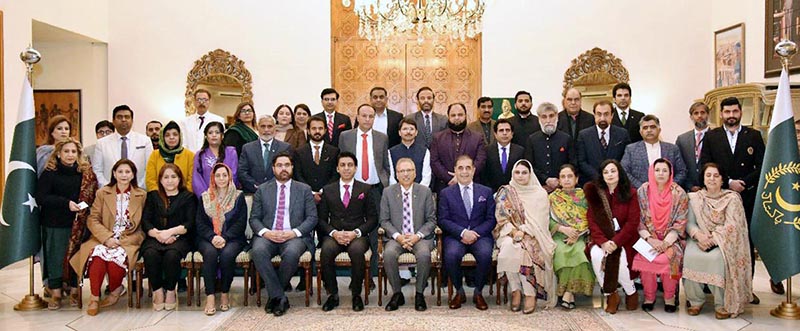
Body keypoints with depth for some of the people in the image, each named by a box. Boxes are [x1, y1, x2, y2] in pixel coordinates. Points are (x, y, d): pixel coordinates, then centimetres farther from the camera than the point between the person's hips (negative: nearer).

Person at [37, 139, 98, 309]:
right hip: (55, 224, -2)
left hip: (79, 223, 2)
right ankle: (55, 292, 9)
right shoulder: (49, 173, 0)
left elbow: (93, 195, 12)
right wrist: (66, 203, -17)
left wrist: (85, 206, -7)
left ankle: (74, 290, 10)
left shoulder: (86, 173, 8)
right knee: (56, 257, 1)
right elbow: (41, 197, -9)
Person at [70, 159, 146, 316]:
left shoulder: (141, 195, 8)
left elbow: (144, 226, 5)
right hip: (103, 240, 1)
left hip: (128, 242, -1)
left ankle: (115, 290, -3)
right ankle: (94, 297, -15)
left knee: (116, 256, -33)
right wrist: (107, 237, -13)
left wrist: (121, 241, -9)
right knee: (97, 255, -32)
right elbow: (92, 219, 4)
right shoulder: (102, 193, 12)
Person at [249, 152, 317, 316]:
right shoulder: (262, 190, 15)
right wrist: (265, 232, -12)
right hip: (268, 235, 1)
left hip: (294, 236, -1)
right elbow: (254, 218, 10)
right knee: (258, 251, -33)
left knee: (291, 253, -35)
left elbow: (312, 218, 5)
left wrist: (294, 232, -11)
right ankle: (280, 297, -22)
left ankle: (274, 295, -11)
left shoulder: (304, 190, 13)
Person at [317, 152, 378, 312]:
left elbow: (372, 219, 5)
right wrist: (334, 233, -10)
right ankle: (333, 294, -15)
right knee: (326, 250, -32)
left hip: (357, 236, -1)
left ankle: (356, 294, -17)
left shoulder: (365, 189, 10)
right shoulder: (328, 190, 14)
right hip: (334, 235, 1)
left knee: (357, 250, -35)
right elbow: (322, 219, 9)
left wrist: (356, 232, -10)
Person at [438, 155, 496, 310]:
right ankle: (459, 292, -6)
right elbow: (443, 220, 0)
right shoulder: (446, 193, 11)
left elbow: (491, 219, 6)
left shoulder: (486, 192, 14)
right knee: (451, 255, -33)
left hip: (480, 235, 1)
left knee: (485, 254, -32)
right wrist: (463, 232, -16)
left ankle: (478, 293, -6)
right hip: (455, 236, 0)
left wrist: (475, 233, -11)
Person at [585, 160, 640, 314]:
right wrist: (603, 242, -18)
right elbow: (592, 221, -1)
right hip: (602, 238, 2)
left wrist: (616, 241, -20)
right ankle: (610, 294, -11)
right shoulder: (595, 194, 6)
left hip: (624, 238, -1)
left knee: (618, 257, -30)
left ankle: (631, 293, -1)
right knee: (596, 255, -30)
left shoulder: (630, 193, 2)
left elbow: (633, 222, -6)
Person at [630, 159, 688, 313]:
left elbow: (680, 223, -5)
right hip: (647, 238, 1)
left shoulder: (679, 193, -2)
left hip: (671, 239, -1)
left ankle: (670, 296, -8)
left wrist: (665, 242, -17)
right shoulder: (643, 191, 1)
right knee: (644, 258, -28)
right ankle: (649, 296, -7)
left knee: (667, 258, -30)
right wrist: (650, 240, -14)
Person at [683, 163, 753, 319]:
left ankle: (722, 304, -16)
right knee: (689, 256, -28)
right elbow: (689, 222, 2)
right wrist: (699, 235, -19)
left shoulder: (732, 198, -1)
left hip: (724, 241, -3)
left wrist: (712, 238, -20)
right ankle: (696, 300, -11)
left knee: (716, 258, -34)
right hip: (701, 238, 3)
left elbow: (731, 226, -11)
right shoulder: (695, 198, 8)